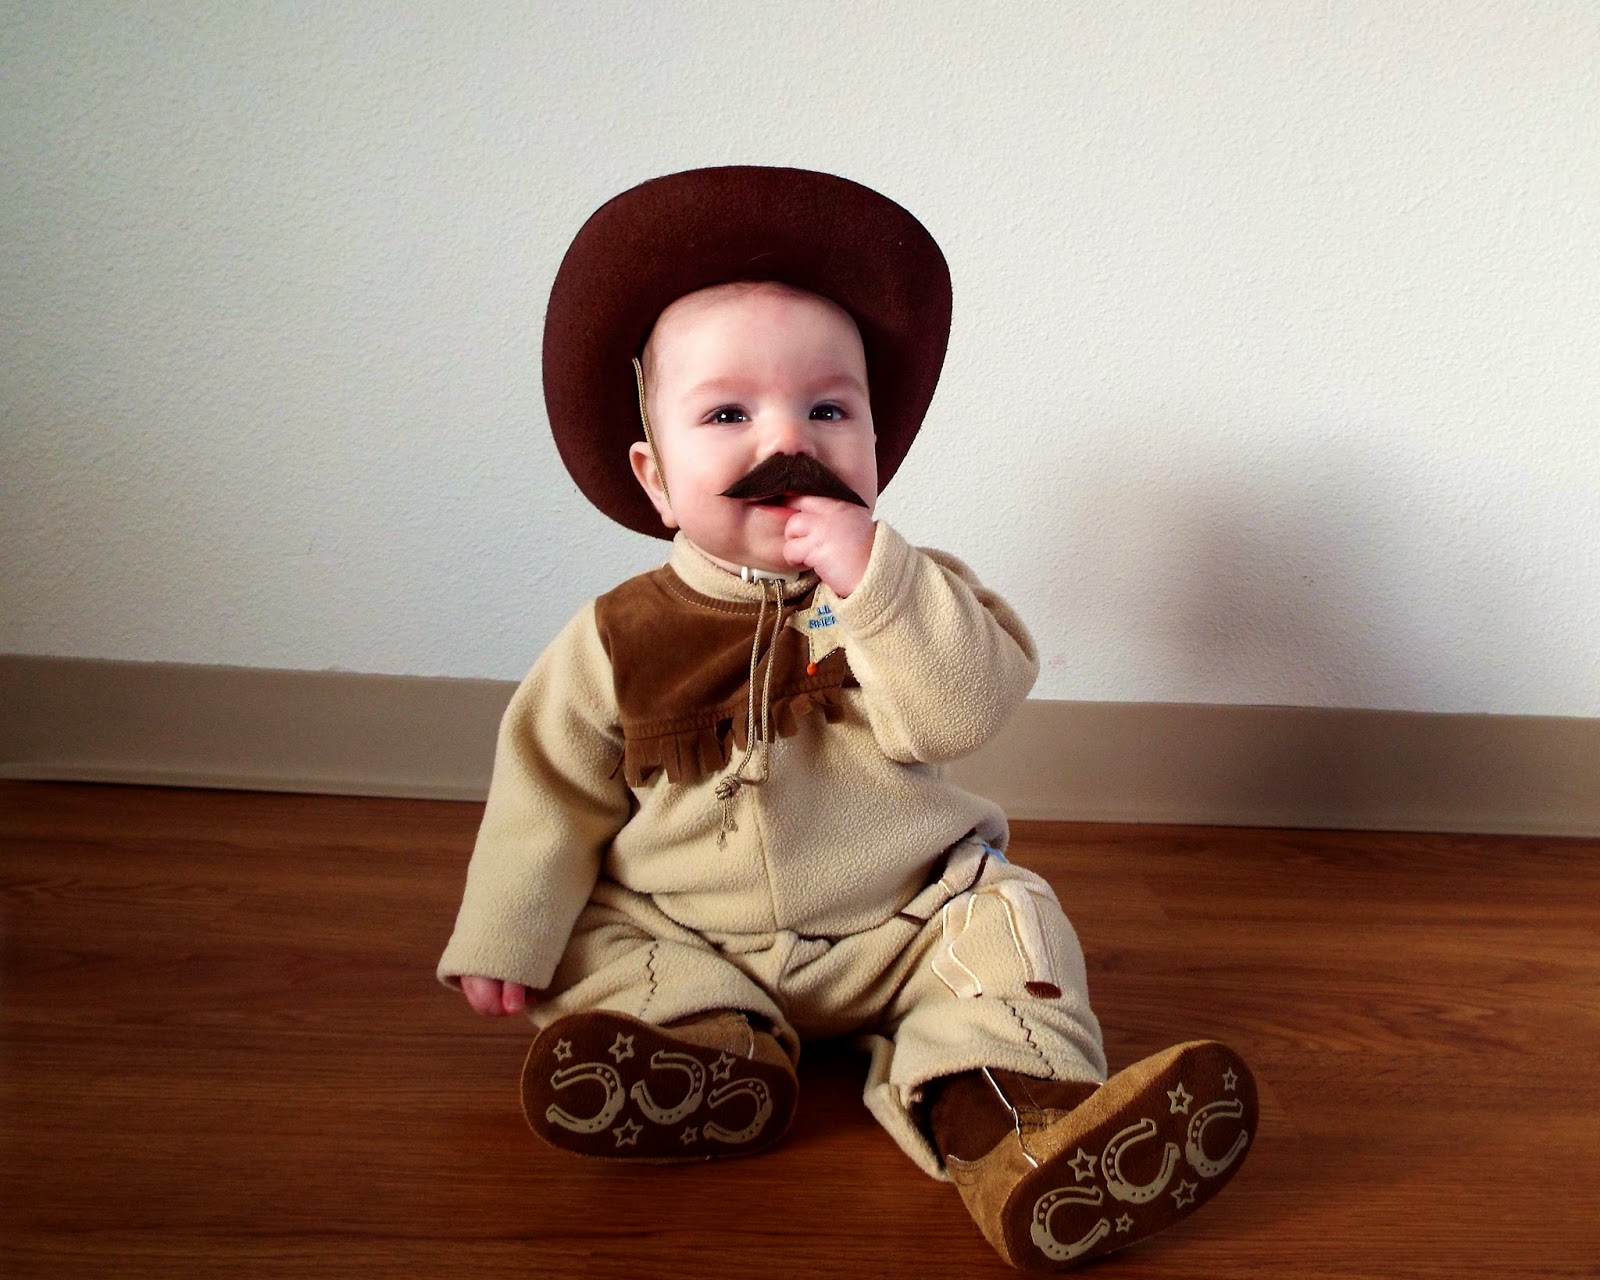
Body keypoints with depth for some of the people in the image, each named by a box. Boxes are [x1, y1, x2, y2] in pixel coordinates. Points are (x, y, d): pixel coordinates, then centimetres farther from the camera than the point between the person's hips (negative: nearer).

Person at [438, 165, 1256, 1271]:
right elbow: (552, 789, 1)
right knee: (598, 950, -16)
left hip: (900, 920, -1)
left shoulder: (908, 589, -6)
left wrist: (874, 581, -32)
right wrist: (505, 938, -1)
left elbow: (961, 713, -21)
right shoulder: (620, 639, -6)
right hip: (684, 936, 1)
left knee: (1004, 921, -20)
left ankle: (1003, 1118, -33)